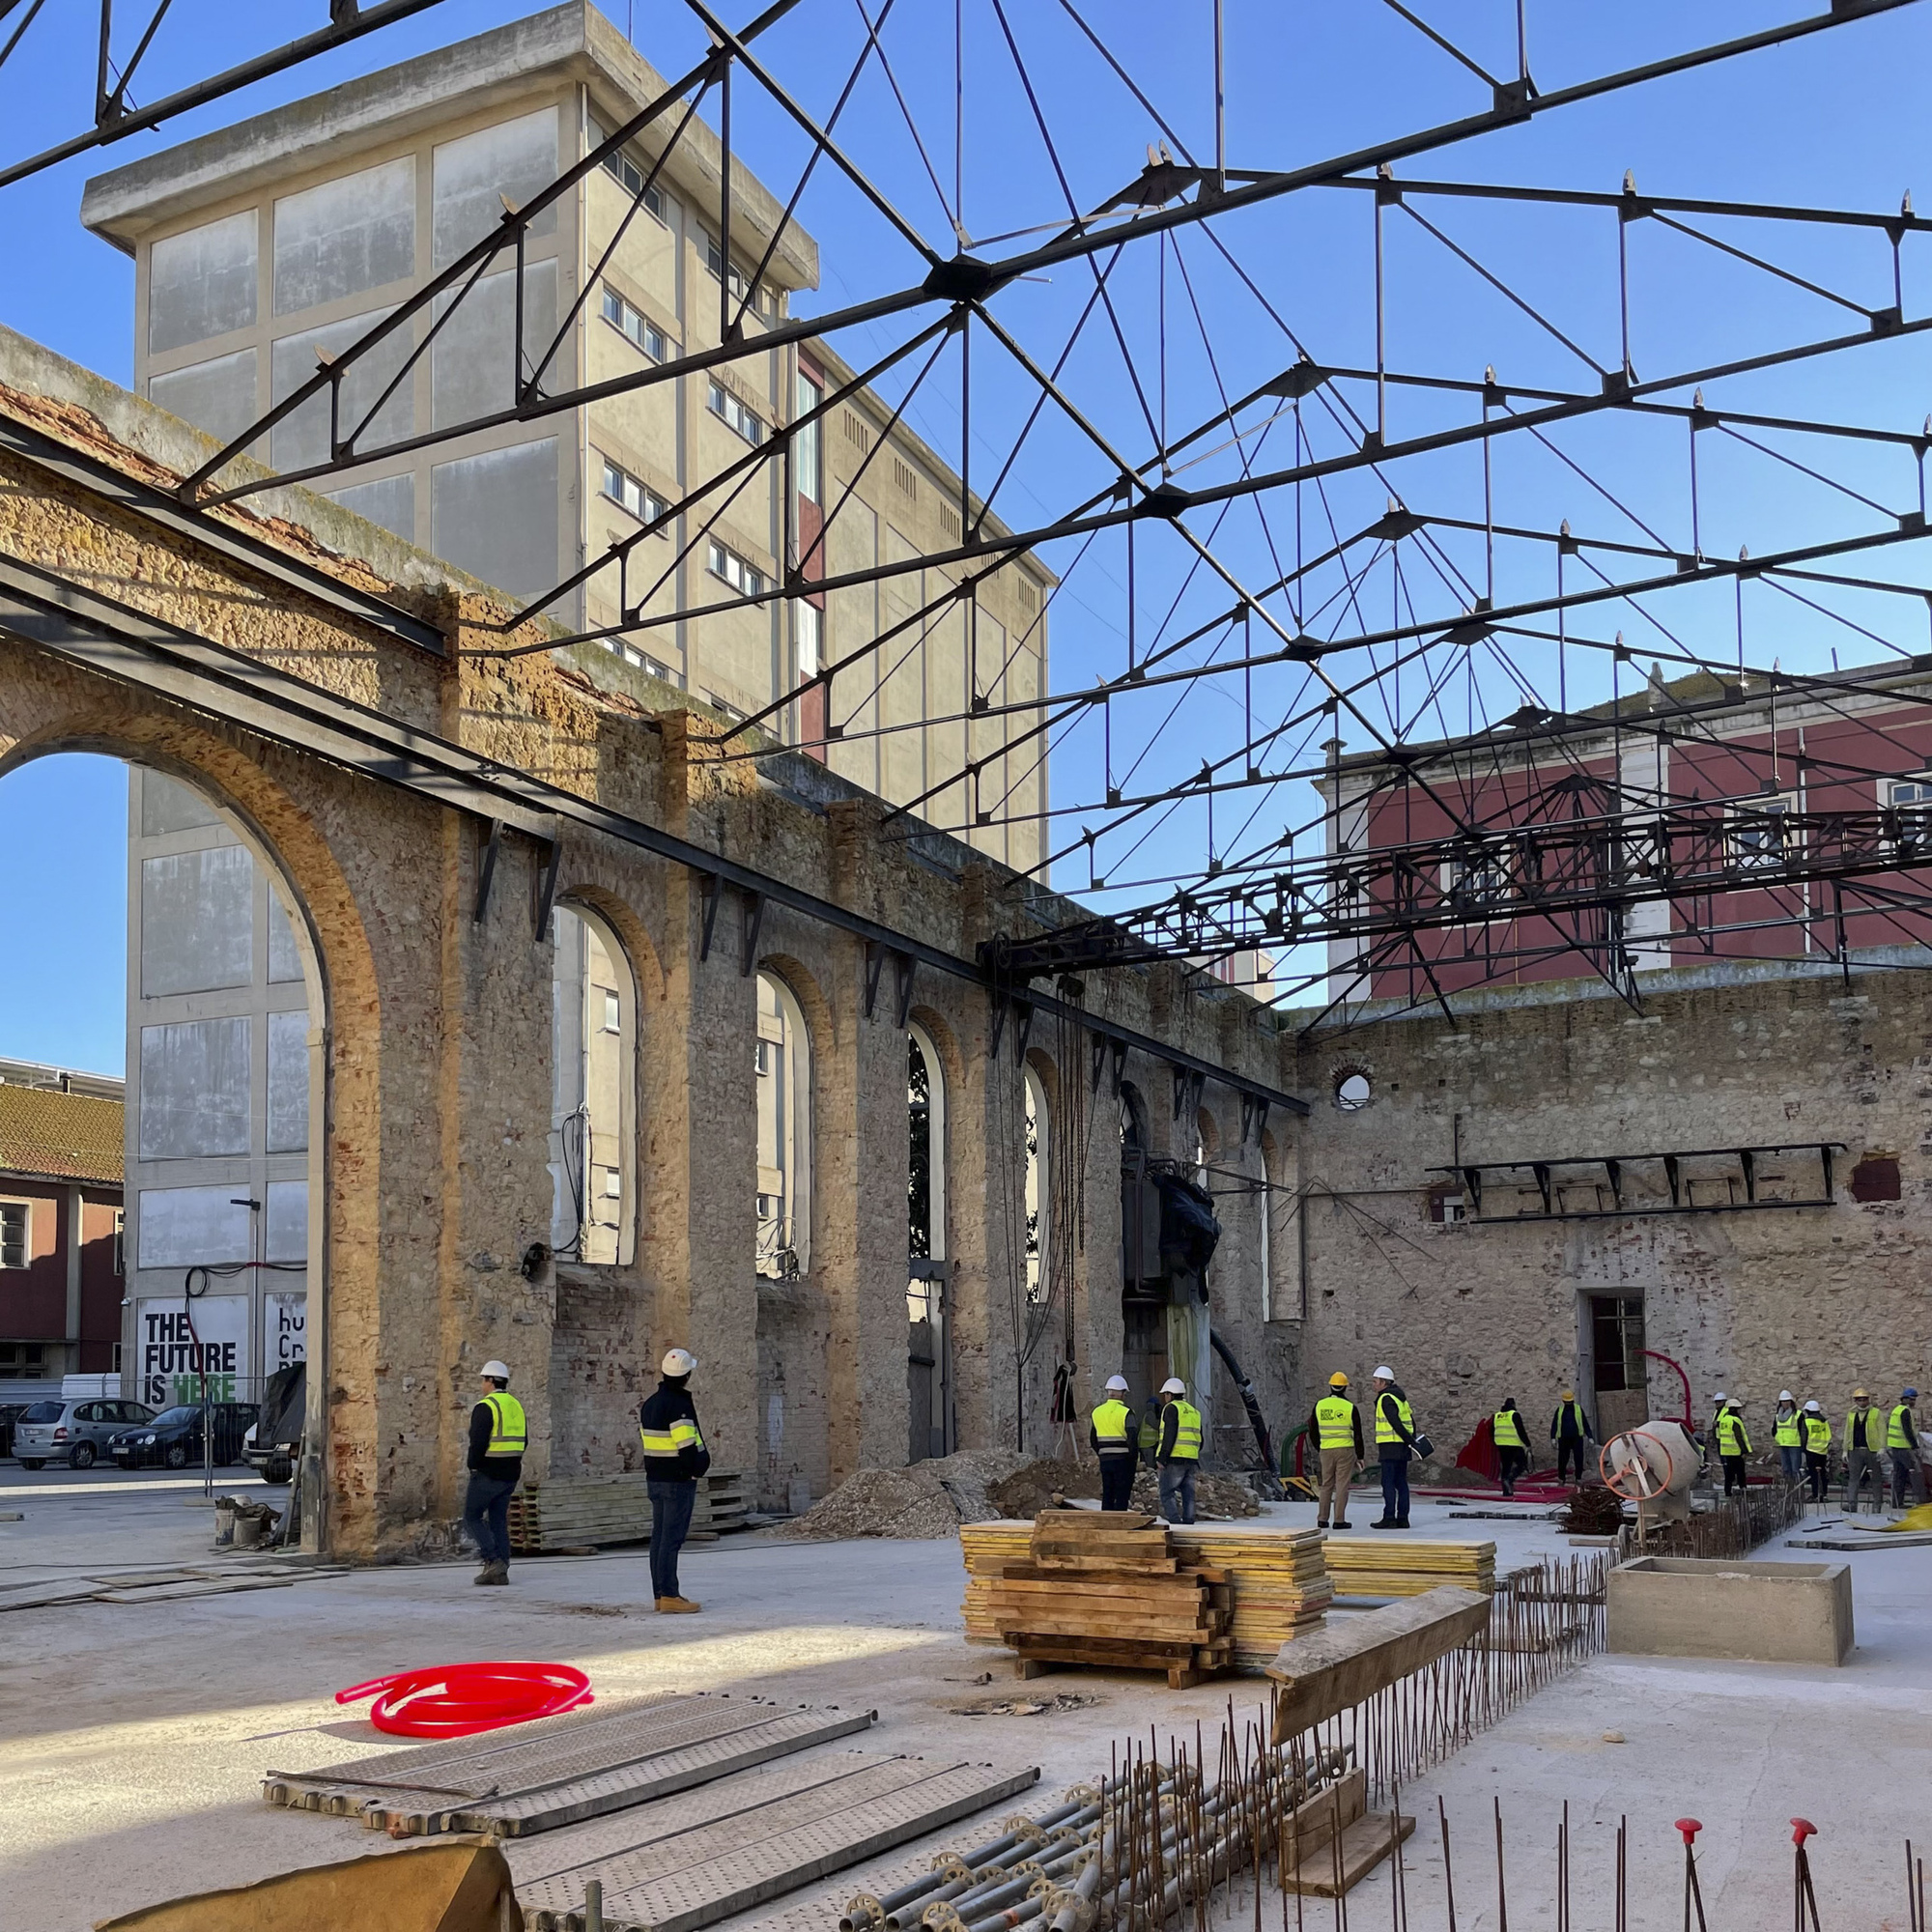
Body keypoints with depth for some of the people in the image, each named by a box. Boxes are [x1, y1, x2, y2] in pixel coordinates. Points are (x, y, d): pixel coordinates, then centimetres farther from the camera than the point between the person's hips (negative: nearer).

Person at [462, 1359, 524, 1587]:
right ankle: (500, 1571, 7)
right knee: (498, 1520, 11)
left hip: (487, 1473, -7)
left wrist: (473, 1466, -6)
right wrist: (509, 1463, 15)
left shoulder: (485, 1407, -13)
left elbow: (478, 1442, -20)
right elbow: (523, 1442, 16)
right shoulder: (516, 1406, 13)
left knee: (472, 1517, 4)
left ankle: (493, 1560, -9)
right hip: (510, 1474, 8)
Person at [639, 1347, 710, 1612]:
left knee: (660, 1537, 11)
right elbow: (688, 1444, -23)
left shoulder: (650, 1401, 12)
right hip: (678, 1479, -9)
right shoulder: (679, 1404, -17)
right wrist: (697, 1468, -8)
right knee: (672, 1538, -8)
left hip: (654, 1478, 9)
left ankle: (660, 1594, 15)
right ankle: (669, 1595, -7)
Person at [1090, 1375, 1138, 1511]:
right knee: (1122, 1497, -1)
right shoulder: (1126, 1413, -10)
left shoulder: (1097, 1412, 8)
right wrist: (1134, 1456, -5)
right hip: (1123, 1460, -5)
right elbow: (1132, 1438, -17)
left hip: (1105, 1460, 5)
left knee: (1107, 1496, 12)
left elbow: (1092, 1439, 13)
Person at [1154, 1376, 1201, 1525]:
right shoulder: (1194, 1411, 21)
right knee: (1188, 1494, 9)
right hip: (1191, 1460, 8)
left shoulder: (1171, 1408, -5)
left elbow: (1169, 1435, -14)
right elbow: (1199, 1439, 21)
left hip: (1175, 1459, -8)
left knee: (1167, 1493, -5)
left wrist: (1162, 1458, -13)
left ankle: (1175, 1522, -17)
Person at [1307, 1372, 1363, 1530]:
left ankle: (1322, 1519, 11)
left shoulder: (1319, 1405, 4)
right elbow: (1357, 1434, -2)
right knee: (1342, 1486, 0)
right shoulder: (1350, 1408, -5)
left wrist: (1318, 1448, 26)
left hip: (1326, 1451, 3)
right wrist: (1359, 1456, 6)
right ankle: (1339, 1520, -2)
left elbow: (1313, 1430, 12)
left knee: (1326, 1485, 12)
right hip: (1346, 1450, -3)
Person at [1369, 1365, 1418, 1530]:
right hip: (1402, 1448, 9)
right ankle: (1402, 1518, 9)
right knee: (1401, 1483, 9)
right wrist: (1412, 1440, 10)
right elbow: (1411, 1421, 17)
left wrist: (1410, 1441, -17)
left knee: (1388, 1483, -7)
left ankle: (1389, 1518, -8)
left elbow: (1395, 1422, -20)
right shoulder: (1400, 1398, 18)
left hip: (1390, 1447, -9)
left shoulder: (1386, 1399, -12)